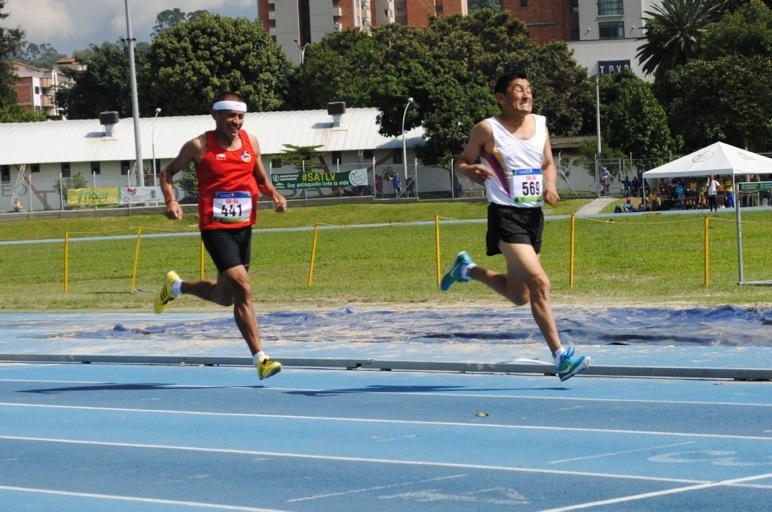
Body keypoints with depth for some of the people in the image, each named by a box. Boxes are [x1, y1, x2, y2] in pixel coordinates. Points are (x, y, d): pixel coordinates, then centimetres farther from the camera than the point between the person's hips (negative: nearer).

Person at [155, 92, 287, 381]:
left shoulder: (251, 142, 7)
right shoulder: (199, 147, -6)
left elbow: (261, 179, 20)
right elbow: (168, 173, 5)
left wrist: (274, 195, -1)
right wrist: (171, 200, -12)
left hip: (244, 228, 6)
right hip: (215, 229, -6)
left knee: (226, 296, 17)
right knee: (243, 290, -18)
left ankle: (176, 286, 44)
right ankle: (260, 359, -14)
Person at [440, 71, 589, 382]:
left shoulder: (540, 124, 9)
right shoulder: (487, 130, -6)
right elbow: (461, 164, 3)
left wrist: (550, 186, 0)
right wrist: (473, 172, -21)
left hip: (534, 215, 7)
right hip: (505, 216, -7)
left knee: (519, 296, 14)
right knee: (539, 283, -19)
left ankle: (468, 269, 39)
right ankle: (560, 357, -17)